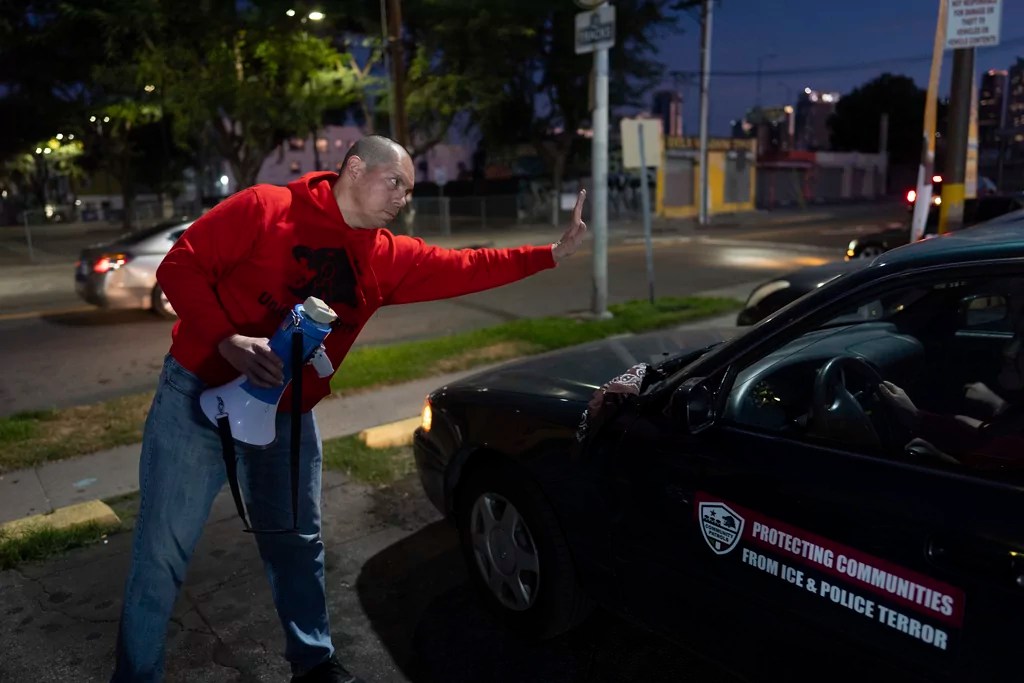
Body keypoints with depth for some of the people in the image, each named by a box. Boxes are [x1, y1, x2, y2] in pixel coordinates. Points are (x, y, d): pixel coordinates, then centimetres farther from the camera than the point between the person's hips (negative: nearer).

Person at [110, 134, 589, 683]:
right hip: (199, 394, -4)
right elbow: (179, 266, -13)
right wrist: (227, 339, -27)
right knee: (163, 550, 6)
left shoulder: (385, 258, 3)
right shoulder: (265, 207, -12)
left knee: (297, 544, 15)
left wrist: (554, 252, -1)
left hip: (287, 416, 5)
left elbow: (466, 267, 3)